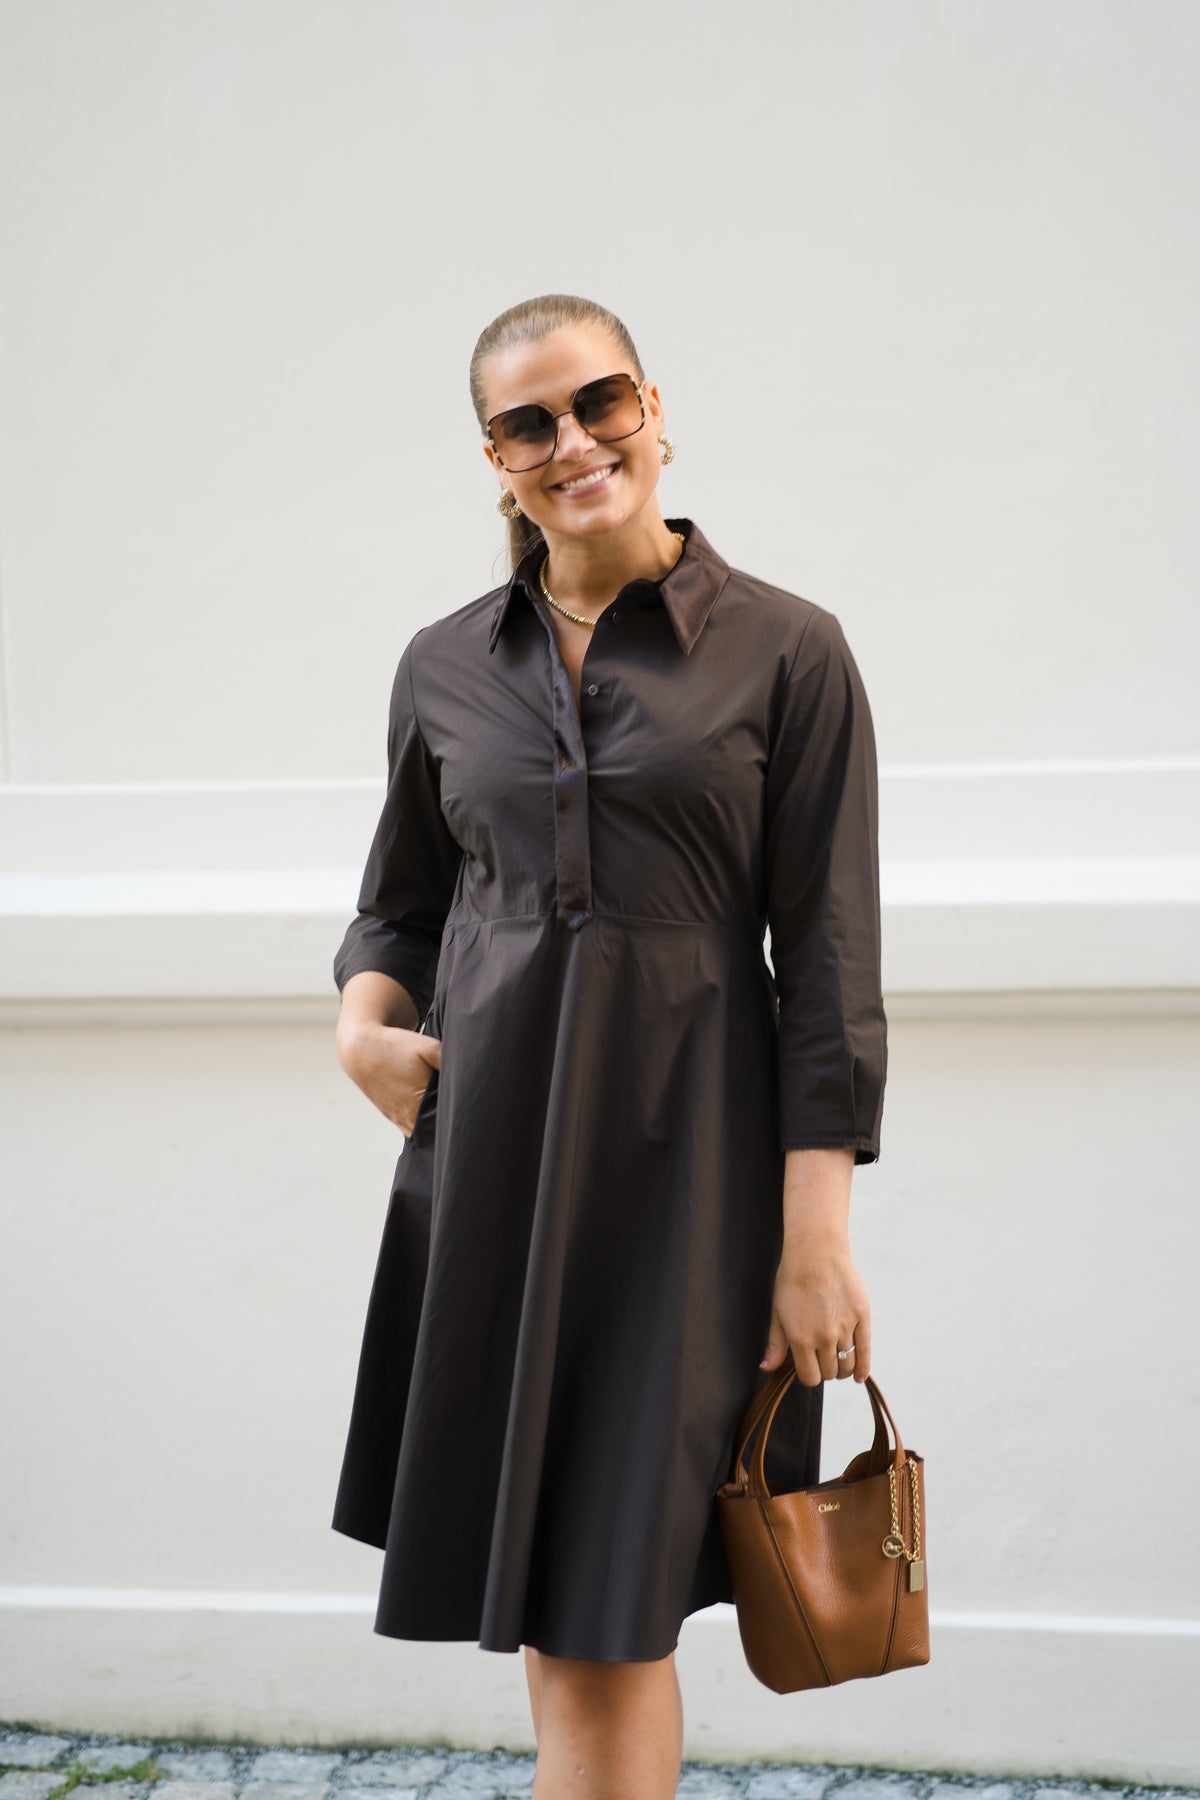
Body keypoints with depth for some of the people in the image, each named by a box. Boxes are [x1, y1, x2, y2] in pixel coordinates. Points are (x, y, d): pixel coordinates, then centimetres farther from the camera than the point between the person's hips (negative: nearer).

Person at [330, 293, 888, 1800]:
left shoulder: (785, 651, -1)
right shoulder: (446, 667, 9)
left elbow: (828, 962, -4)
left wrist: (817, 1237, -10)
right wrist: (362, 1019, 0)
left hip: (682, 1161, -4)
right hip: (487, 1153, 4)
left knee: (610, 1621, -4)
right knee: (544, 1614, 9)